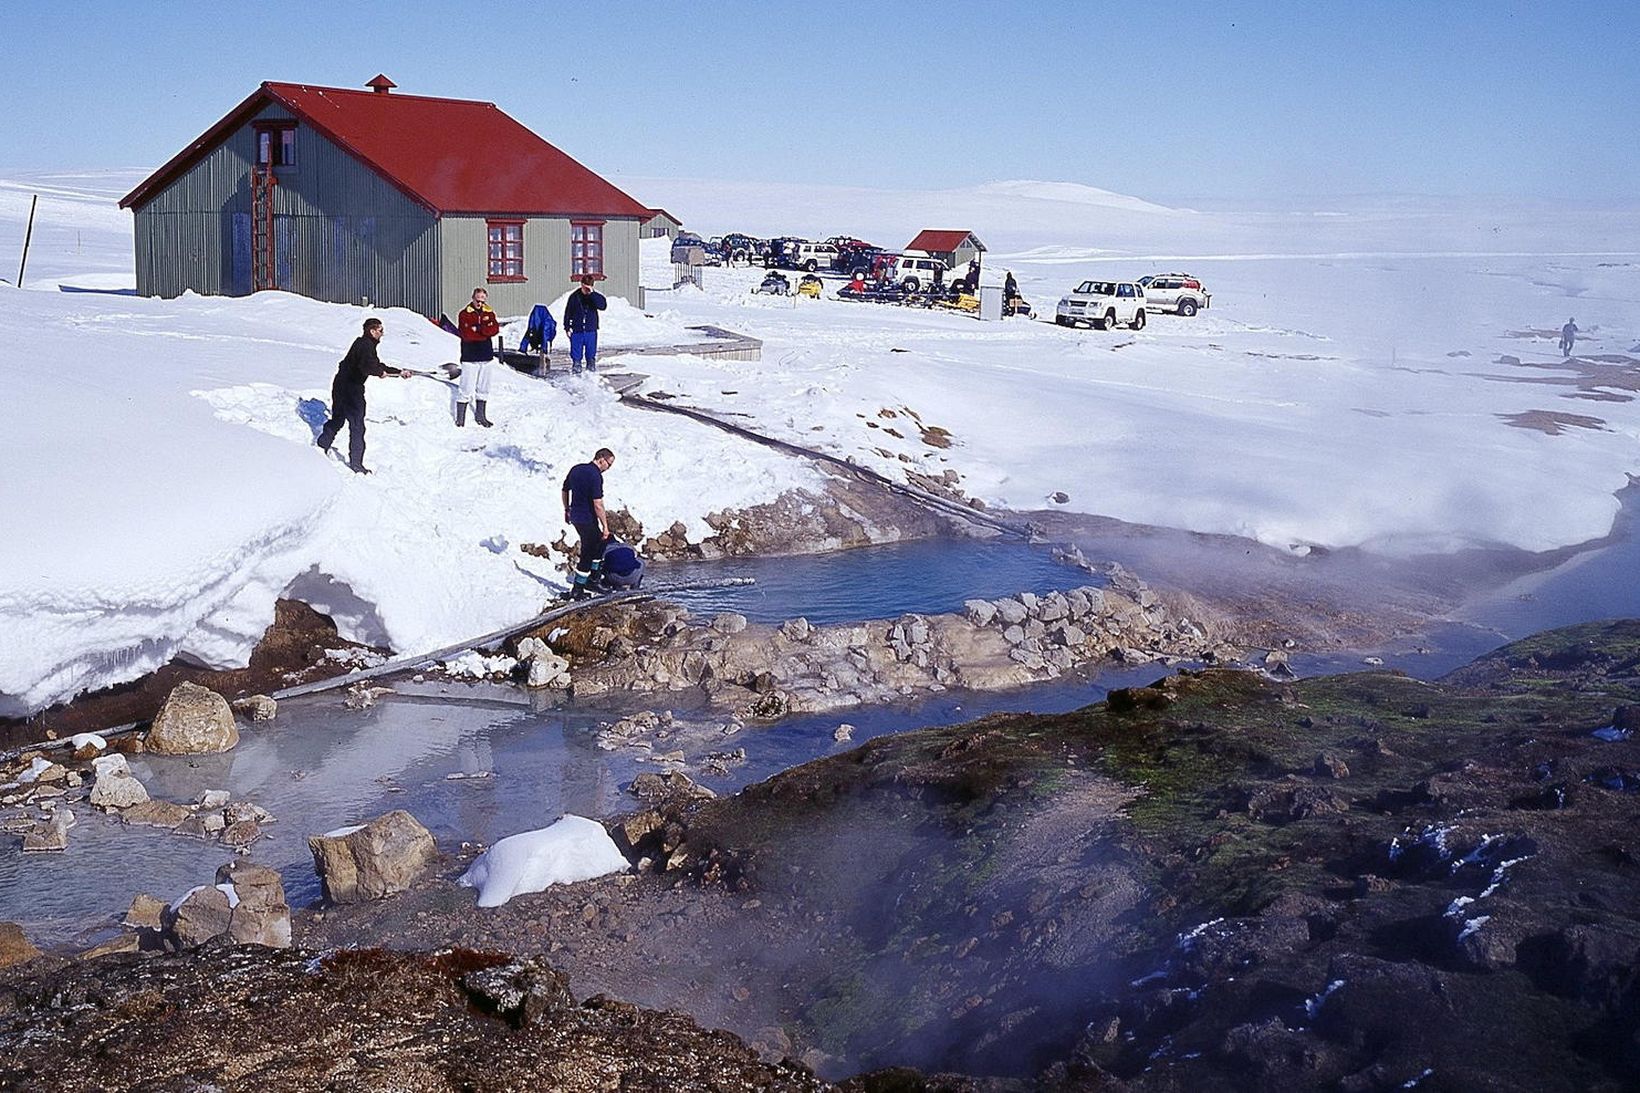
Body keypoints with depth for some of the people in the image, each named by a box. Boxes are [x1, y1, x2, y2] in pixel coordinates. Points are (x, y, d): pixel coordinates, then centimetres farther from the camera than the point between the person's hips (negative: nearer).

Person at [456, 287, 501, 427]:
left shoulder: (489, 313, 9)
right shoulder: (464, 314, -4)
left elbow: (495, 329, -8)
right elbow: (466, 334, -16)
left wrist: (477, 329, -18)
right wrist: (485, 332, -12)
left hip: (486, 356, 5)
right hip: (470, 357, -5)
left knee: (483, 388, 14)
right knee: (466, 390, -7)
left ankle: (480, 415, 27)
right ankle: (460, 419, -1)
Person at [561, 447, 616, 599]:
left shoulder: (576, 469, 7)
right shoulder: (595, 476, -20)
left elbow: (565, 490, 17)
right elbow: (598, 505, -23)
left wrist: (567, 510, 29)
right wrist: (605, 526, -17)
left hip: (575, 517, 9)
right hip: (587, 520, -9)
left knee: (599, 543, 23)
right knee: (587, 554, 2)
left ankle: (592, 580, 28)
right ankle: (577, 590, 6)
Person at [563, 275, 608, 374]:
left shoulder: (595, 296, 2)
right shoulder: (574, 296, 1)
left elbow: (603, 306, -18)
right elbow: (568, 312, 6)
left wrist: (592, 294, -21)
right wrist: (567, 327, 1)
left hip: (591, 330, 0)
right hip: (577, 330, 0)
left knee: (591, 352, 6)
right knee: (576, 352, 1)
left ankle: (591, 367, 15)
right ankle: (576, 366, 10)